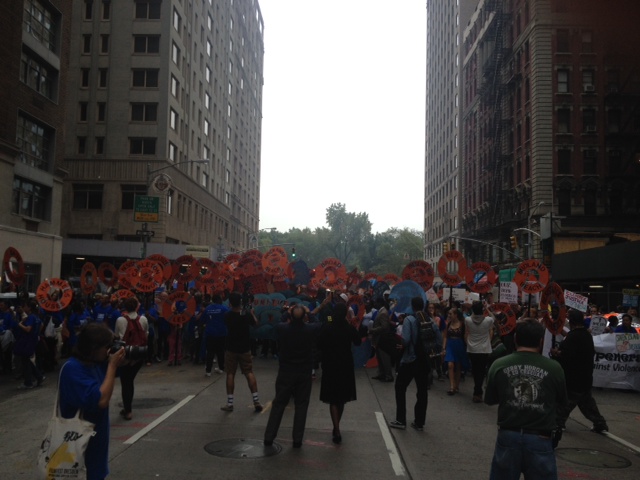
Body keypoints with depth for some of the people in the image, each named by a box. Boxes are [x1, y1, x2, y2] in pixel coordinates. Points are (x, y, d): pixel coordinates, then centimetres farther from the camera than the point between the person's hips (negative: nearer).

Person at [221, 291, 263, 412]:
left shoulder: (227, 316, -10)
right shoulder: (247, 314, -9)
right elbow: (255, 323, 10)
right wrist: (251, 313, 26)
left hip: (231, 349, -1)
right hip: (245, 348, 1)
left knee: (230, 374, 5)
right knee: (249, 373, 6)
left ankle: (229, 403, 6)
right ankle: (256, 401, 3)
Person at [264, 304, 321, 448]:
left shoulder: (281, 328, -14)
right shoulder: (311, 329, -14)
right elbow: (321, 324, 8)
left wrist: (290, 316, 10)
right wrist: (308, 314, 13)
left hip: (285, 373, 1)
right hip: (304, 374, -1)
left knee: (278, 404, 11)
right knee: (301, 406, 9)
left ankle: (269, 437, 14)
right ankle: (297, 439, 10)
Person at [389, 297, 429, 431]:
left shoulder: (409, 319, -13)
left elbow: (405, 340, -22)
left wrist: (400, 344, -1)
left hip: (410, 359, -4)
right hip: (424, 360, 4)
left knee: (400, 388, 10)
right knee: (422, 391, 11)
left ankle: (401, 420, 11)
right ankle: (419, 422, 15)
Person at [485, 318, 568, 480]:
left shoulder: (499, 365, -8)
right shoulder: (554, 368, -10)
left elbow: (490, 400, 5)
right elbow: (562, 402, 7)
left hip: (508, 436, 1)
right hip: (540, 439, -1)